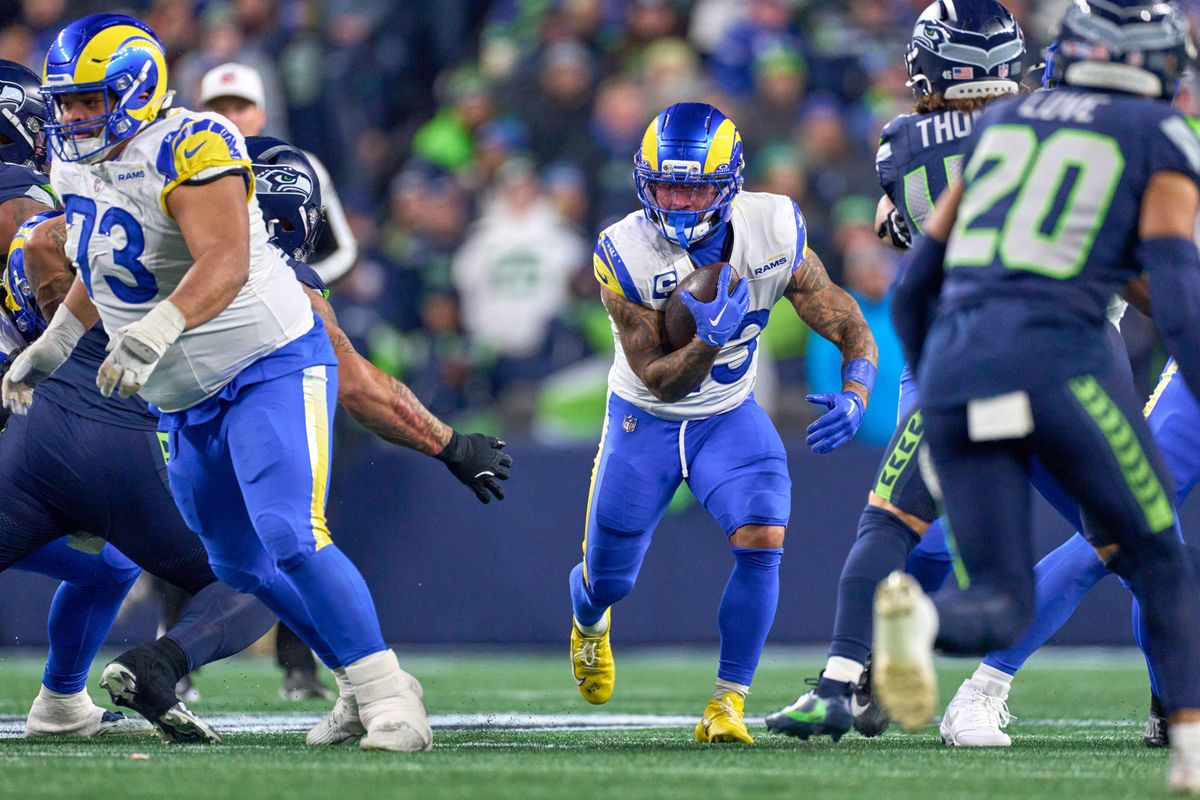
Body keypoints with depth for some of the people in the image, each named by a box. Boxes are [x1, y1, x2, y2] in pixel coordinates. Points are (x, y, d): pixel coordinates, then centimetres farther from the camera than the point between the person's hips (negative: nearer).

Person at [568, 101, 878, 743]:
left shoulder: (774, 233, -21)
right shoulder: (625, 253, -27)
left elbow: (852, 330, -16)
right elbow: (658, 379, -25)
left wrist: (853, 396, -37)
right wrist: (709, 342, -45)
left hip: (729, 417, 1)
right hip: (645, 420, -1)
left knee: (762, 540, -24)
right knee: (607, 580, 8)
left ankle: (728, 703, -10)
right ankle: (590, 619, 48)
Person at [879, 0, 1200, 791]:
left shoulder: (1001, 124, 22)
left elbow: (916, 285, 23)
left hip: (953, 368, 4)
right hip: (1053, 358, -4)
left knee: (1000, 608, 7)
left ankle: (915, 612, -26)